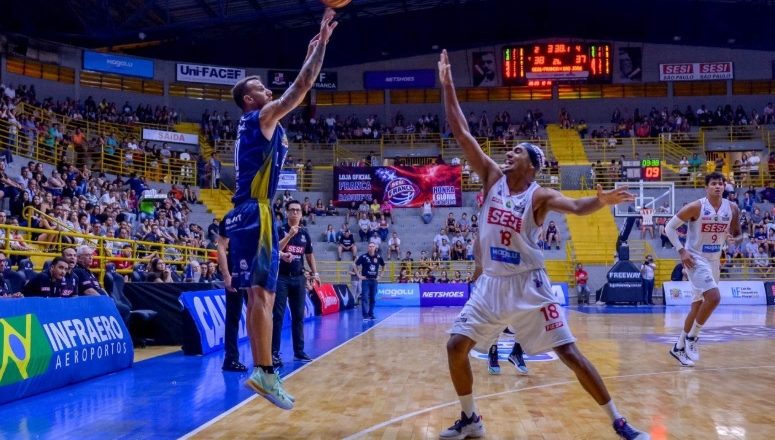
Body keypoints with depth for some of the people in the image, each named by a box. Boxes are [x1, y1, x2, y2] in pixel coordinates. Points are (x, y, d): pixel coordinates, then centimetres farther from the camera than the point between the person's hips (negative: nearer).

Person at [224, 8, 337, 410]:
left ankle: (261, 371, 10)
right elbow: (301, 87, -7)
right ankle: (265, 372, -13)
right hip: (255, 213, -10)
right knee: (262, 293, -12)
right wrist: (323, 41, 0)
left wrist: (311, 50, 34)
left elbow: (296, 91, 32)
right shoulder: (262, 117, -3)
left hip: (247, 213, 10)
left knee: (261, 294, 8)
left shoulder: (257, 124, 23)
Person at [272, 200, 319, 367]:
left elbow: (309, 255, 20)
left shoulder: (305, 233, 9)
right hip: (281, 277, -5)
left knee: (299, 316, 9)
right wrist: (289, 235, -26)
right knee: (278, 316, -5)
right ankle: (274, 353, -1)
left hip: (299, 278, 5)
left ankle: (299, 351, 18)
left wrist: (315, 273, 14)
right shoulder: (280, 230, -5)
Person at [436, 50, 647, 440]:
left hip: (528, 285, -4)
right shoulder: (493, 177, 1)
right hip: (491, 283, 4)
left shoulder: (539, 195, -9)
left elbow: (577, 207, -28)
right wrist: (447, 85, -2)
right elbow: (461, 133, -1)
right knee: (456, 347, 0)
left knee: (569, 353, -4)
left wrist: (601, 201, -50)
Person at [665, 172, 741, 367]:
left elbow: (732, 232, 16)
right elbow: (670, 227, -10)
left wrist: (737, 236, -9)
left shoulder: (732, 208, 0)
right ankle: (691, 337, -3)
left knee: (698, 306, 11)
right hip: (696, 259, -6)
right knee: (713, 297, -23)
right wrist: (681, 251, -18)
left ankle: (679, 347, 23)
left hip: (714, 261, 7)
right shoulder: (696, 207, -15)